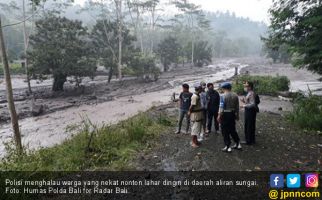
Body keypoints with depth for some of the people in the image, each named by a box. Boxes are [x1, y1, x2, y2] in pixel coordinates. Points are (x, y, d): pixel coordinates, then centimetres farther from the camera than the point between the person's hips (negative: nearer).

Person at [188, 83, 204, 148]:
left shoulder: (197, 95, 10)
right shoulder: (195, 96, -23)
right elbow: (192, 106, -22)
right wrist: (190, 112, -10)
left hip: (199, 114, 10)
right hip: (196, 114, -10)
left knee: (198, 128, 18)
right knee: (195, 128, -1)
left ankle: (195, 140, 30)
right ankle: (193, 142, 10)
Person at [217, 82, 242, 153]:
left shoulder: (223, 96, -13)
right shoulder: (235, 95, 4)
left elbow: (221, 107, -16)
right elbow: (237, 107, 9)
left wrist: (219, 116, -12)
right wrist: (237, 115, 18)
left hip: (225, 114, -6)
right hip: (233, 114, 6)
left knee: (225, 131, 4)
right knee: (233, 129, 19)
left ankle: (228, 147, 8)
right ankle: (238, 144, 26)